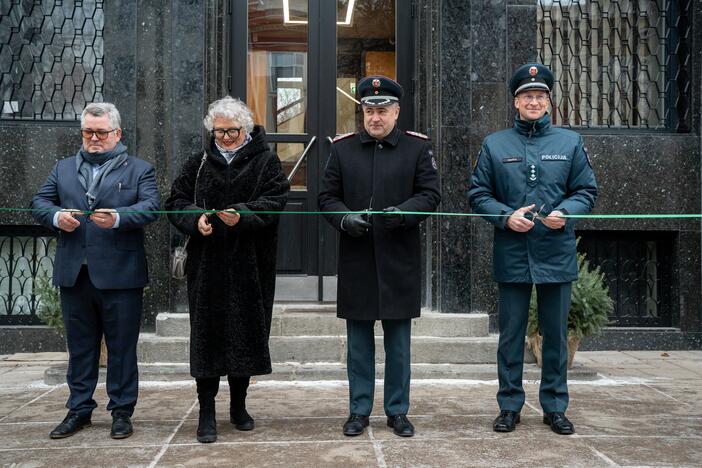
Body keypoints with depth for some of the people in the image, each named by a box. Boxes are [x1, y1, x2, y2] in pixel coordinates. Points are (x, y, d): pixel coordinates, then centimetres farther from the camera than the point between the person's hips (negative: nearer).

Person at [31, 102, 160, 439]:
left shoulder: (139, 169, 5)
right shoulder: (63, 168, 17)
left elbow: (150, 207, -8)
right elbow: (39, 202, 11)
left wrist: (118, 218, -26)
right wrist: (56, 216, -12)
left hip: (120, 275, -3)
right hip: (74, 273, 4)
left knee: (122, 347, 4)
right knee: (80, 346, 12)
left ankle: (122, 412, 16)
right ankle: (79, 410, 24)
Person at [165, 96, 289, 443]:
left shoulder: (265, 162, 4)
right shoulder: (199, 164, 11)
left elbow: (274, 200, -8)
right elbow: (176, 201, 7)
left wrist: (242, 215, -25)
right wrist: (195, 219, -14)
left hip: (249, 267, -1)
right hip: (207, 265, 1)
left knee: (246, 333, 6)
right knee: (207, 334, 0)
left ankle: (238, 406, 23)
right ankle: (206, 412, 8)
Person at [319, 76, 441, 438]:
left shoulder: (417, 147, 3)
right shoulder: (343, 148, 6)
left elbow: (430, 194, -1)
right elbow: (327, 196, 6)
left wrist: (404, 212, -20)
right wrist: (344, 219, -14)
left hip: (400, 262, -1)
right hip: (355, 261, 1)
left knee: (398, 342, 9)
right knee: (359, 341, 9)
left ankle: (397, 411, 21)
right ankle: (359, 410, 21)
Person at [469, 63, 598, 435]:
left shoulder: (570, 142, 8)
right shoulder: (494, 145, 6)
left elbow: (587, 191, 8)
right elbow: (478, 194, 5)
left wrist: (565, 213, -12)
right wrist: (506, 216, -12)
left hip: (557, 254, 1)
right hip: (511, 255, 0)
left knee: (556, 334, 9)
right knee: (511, 334, 7)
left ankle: (555, 407, 22)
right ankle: (509, 406, 19)